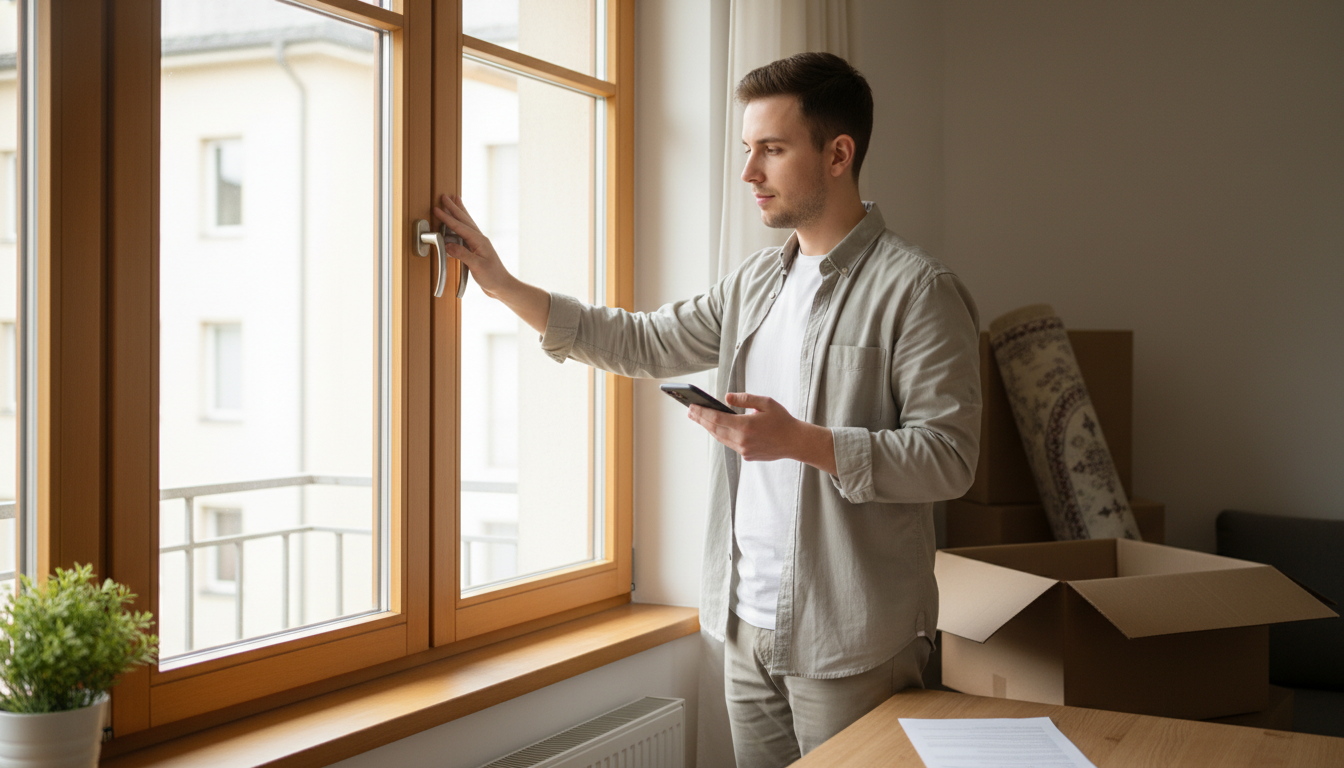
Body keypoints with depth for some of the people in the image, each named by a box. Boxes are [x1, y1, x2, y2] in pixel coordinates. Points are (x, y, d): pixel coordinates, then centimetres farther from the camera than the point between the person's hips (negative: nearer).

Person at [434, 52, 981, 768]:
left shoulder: (918, 289, -11)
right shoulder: (755, 282, 12)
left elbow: (949, 455, -16)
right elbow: (642, 342, 15)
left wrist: (803, 441, -25)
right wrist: (501, 284, 8)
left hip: (850, 641, -7)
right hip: (747, 624, 7)